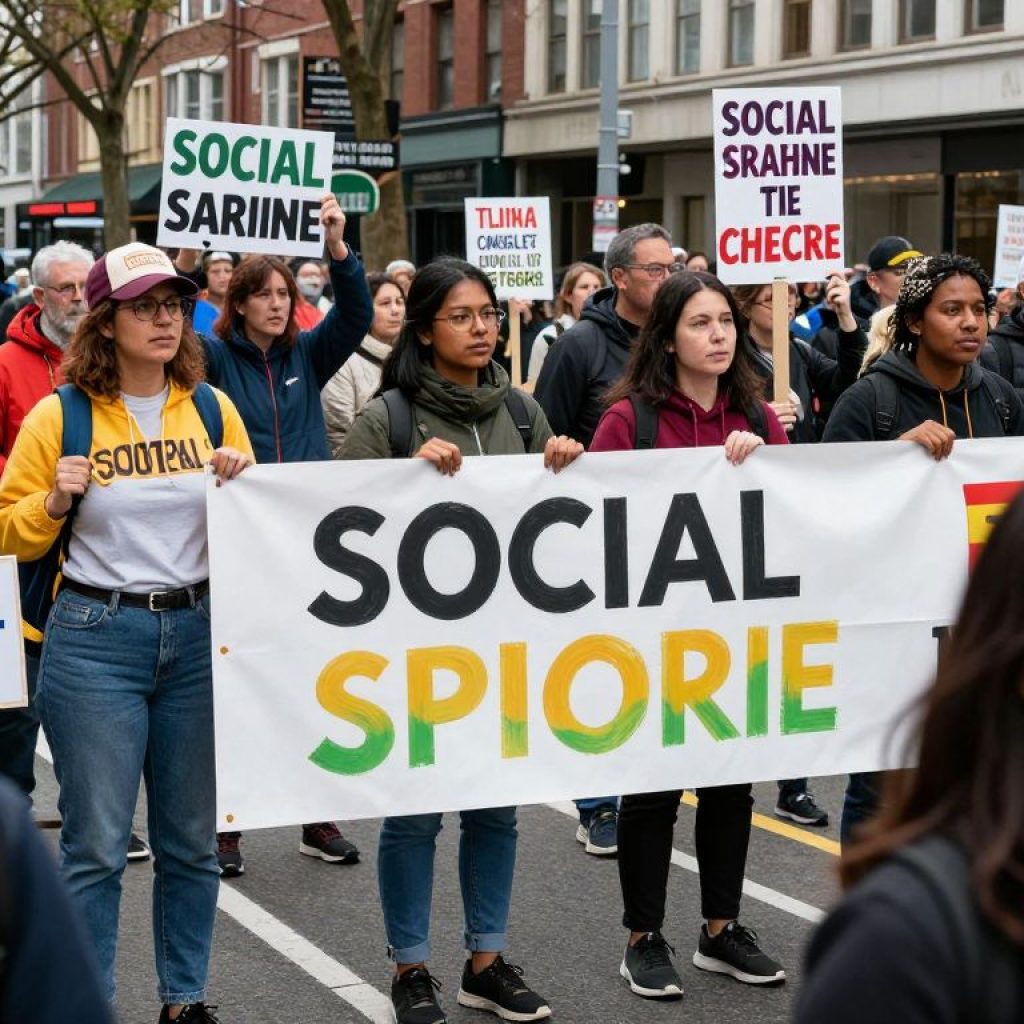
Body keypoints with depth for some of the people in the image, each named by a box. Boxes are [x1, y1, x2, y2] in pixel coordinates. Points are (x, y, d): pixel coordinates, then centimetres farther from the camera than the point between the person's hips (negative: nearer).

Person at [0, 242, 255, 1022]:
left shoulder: (213, 409, 7)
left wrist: (243, 484, -6)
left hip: (199, 634, 3)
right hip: (95, 641, -3)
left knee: (193, 840, 10)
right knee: (96, 846, -1)